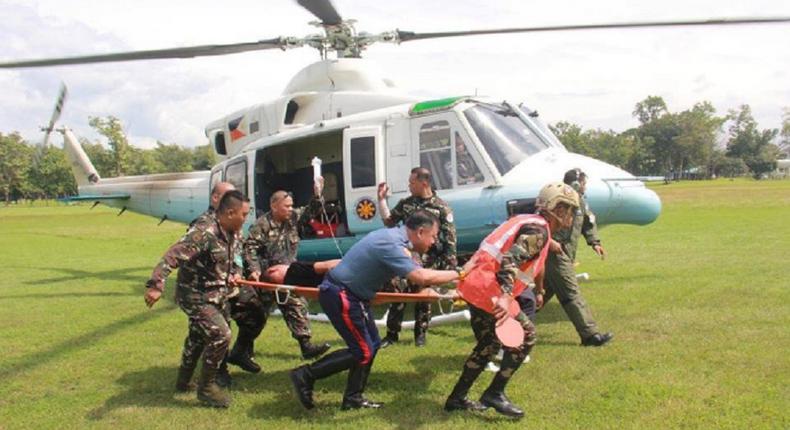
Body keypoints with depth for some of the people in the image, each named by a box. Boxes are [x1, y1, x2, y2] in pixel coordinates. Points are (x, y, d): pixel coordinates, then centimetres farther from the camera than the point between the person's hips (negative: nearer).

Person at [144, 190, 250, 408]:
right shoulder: (204, 235, -28)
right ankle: (206, 387, 1)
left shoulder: (232, 237, 0)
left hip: (215, 296, 9)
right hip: (195, 296, -9)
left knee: (199, 337, 23)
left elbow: (234, 261, 18)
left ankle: (184, 380, 44)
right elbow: (172, 256, -34)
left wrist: (236, 273, -3)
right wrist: (155, 285, -42)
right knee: (220, 335, -17)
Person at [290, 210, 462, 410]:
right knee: (363, 351, -4)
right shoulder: (391, 245, -26)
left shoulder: (395, 236, 5)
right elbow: (422, 277, -33)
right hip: (339, 296, -10)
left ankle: (353, 398, 22)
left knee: (372, 343, 13)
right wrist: (458, 274, -22)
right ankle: (305, 375, 5)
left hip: (351, 294, 10)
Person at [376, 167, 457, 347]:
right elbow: (389, 221, 13)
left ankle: (420, 334, 21)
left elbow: (450, 238, -3)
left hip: (427, 262, -3)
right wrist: (382, 199, 6)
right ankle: (392, 334, 6)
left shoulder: (441, 207, -4)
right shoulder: (405, 203, 8)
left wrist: (450, 263, -9)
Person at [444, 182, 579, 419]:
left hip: (474, 283, 10)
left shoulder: (529, 222, 20)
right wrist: (505, 297, -37)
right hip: (488, 288, -10)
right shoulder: (538, 230, -10)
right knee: (525, 335, 0)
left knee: (489, 343, 19)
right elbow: (511, 259, -26)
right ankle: (494, 393, 4)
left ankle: (457, 398, 24)